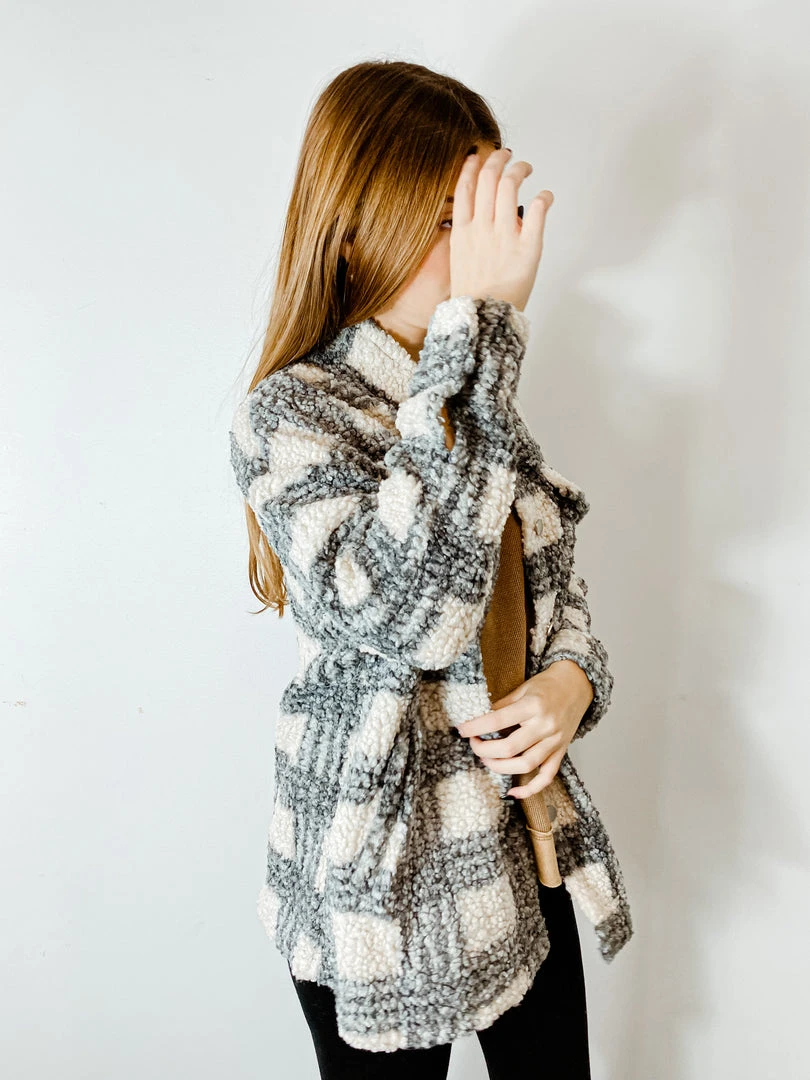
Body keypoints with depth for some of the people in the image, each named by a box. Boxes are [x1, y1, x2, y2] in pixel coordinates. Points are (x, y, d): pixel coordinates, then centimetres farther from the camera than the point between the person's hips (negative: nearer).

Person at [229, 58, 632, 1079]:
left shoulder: (470, 392, 4)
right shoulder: (287, 415, -18)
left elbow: (556, 581, 11)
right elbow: (403, 610, -35)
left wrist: (571, 681, -11)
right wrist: (477, 324, -33)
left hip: (525, 841, 6)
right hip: (385, 876, -6)